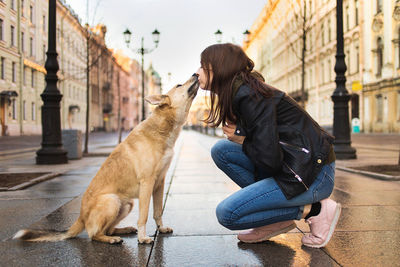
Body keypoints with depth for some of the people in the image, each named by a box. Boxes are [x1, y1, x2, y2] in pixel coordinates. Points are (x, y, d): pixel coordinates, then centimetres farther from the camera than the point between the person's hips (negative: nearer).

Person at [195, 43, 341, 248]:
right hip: (292, 167, 9)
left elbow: (270, 160, -24)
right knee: (221, 150, 5)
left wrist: (243, 141, -5)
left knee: (227, 214, -12)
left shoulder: (250, 96, -19)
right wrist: (239, 136, 0)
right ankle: (277, 219, 7)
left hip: (313, 175, -9)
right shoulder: (242, 92, 10)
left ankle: (314, 210, -2)